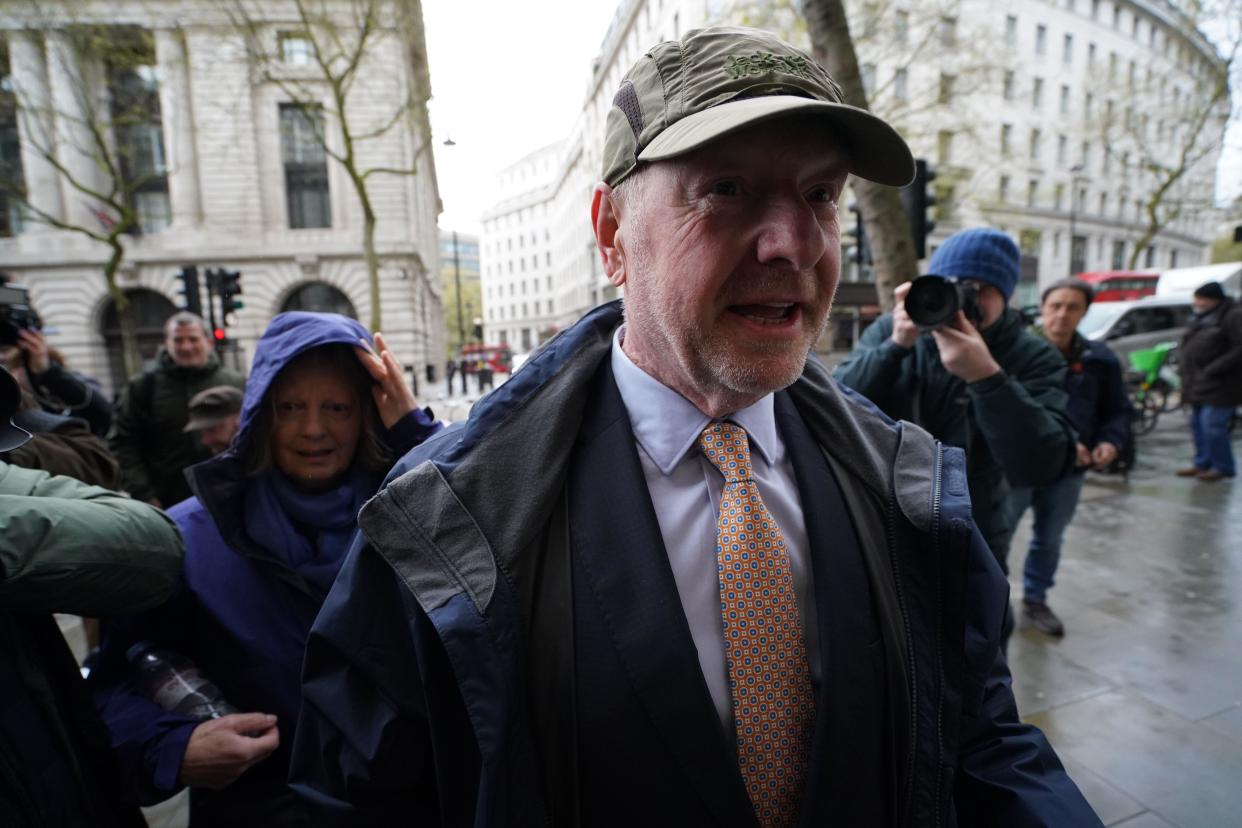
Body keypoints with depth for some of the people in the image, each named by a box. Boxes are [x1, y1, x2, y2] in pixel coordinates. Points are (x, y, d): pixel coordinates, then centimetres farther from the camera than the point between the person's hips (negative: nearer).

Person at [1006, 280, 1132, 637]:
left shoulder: (1099, 359, 1)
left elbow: (1117, 410, 10)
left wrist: (1111, 441, -10)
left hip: (1069, 469, 5)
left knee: (1050, 538, 20)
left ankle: (1035, 599, 39)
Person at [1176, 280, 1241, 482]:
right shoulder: (1201, 318, 15)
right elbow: (1185, 344, 25)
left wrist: (1213, 370, -21)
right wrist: (1183, 366, 10)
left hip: (1219, 386, -9)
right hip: (1199, 384, 9)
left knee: (1212, 426, -9)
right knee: (1198, 424, 13)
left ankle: (1223, 467, 6)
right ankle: (1202, 463, 23)